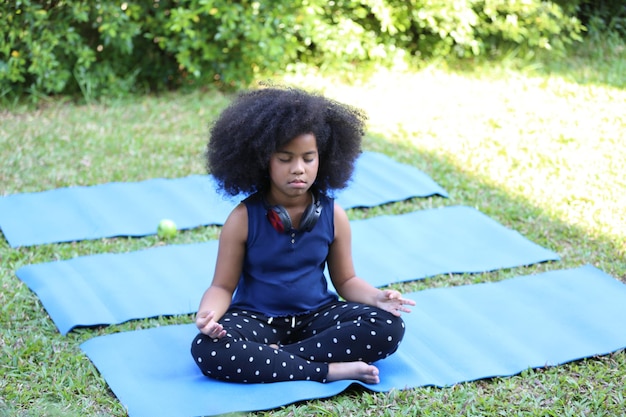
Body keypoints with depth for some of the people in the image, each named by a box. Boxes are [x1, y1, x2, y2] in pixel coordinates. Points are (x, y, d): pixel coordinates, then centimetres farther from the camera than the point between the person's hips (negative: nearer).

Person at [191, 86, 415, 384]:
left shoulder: (333, 216, -2)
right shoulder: (243, 218, -9)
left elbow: (345, 280, 8)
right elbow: (223, 286, -5)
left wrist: (376, 297, -14)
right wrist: (208, 313, -28)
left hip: (316, 315, 2)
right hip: (256, 319, -2)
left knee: (388, 327, -24)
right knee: (208, 350, -35)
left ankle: (276, 356, -23)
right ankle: (330, 369, -30)